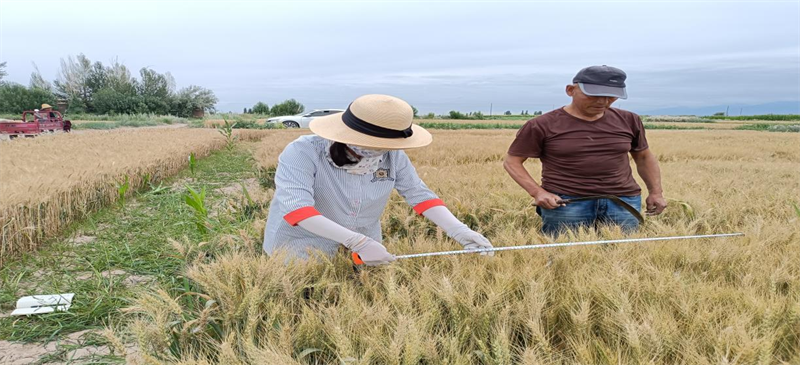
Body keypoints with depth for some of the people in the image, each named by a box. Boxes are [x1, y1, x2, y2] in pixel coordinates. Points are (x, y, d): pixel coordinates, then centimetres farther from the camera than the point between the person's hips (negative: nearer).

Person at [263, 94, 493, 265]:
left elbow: (420, 195, -7)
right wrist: (359, 242, -44)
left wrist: (459, 231, -22)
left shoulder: (393, 156, -13)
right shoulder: (303, 152, -27)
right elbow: (296, 209, -37)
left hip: (364, 247, 4)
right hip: (301, 251, -4)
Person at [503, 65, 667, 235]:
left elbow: (644, 157, 20)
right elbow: (512, 161, -1)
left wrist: (656, 192, 11)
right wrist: (537, 192, -12)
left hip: (623, 201, 3)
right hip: (565, 201, -3)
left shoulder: (628, 121, 6)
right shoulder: (543, 125, -6)